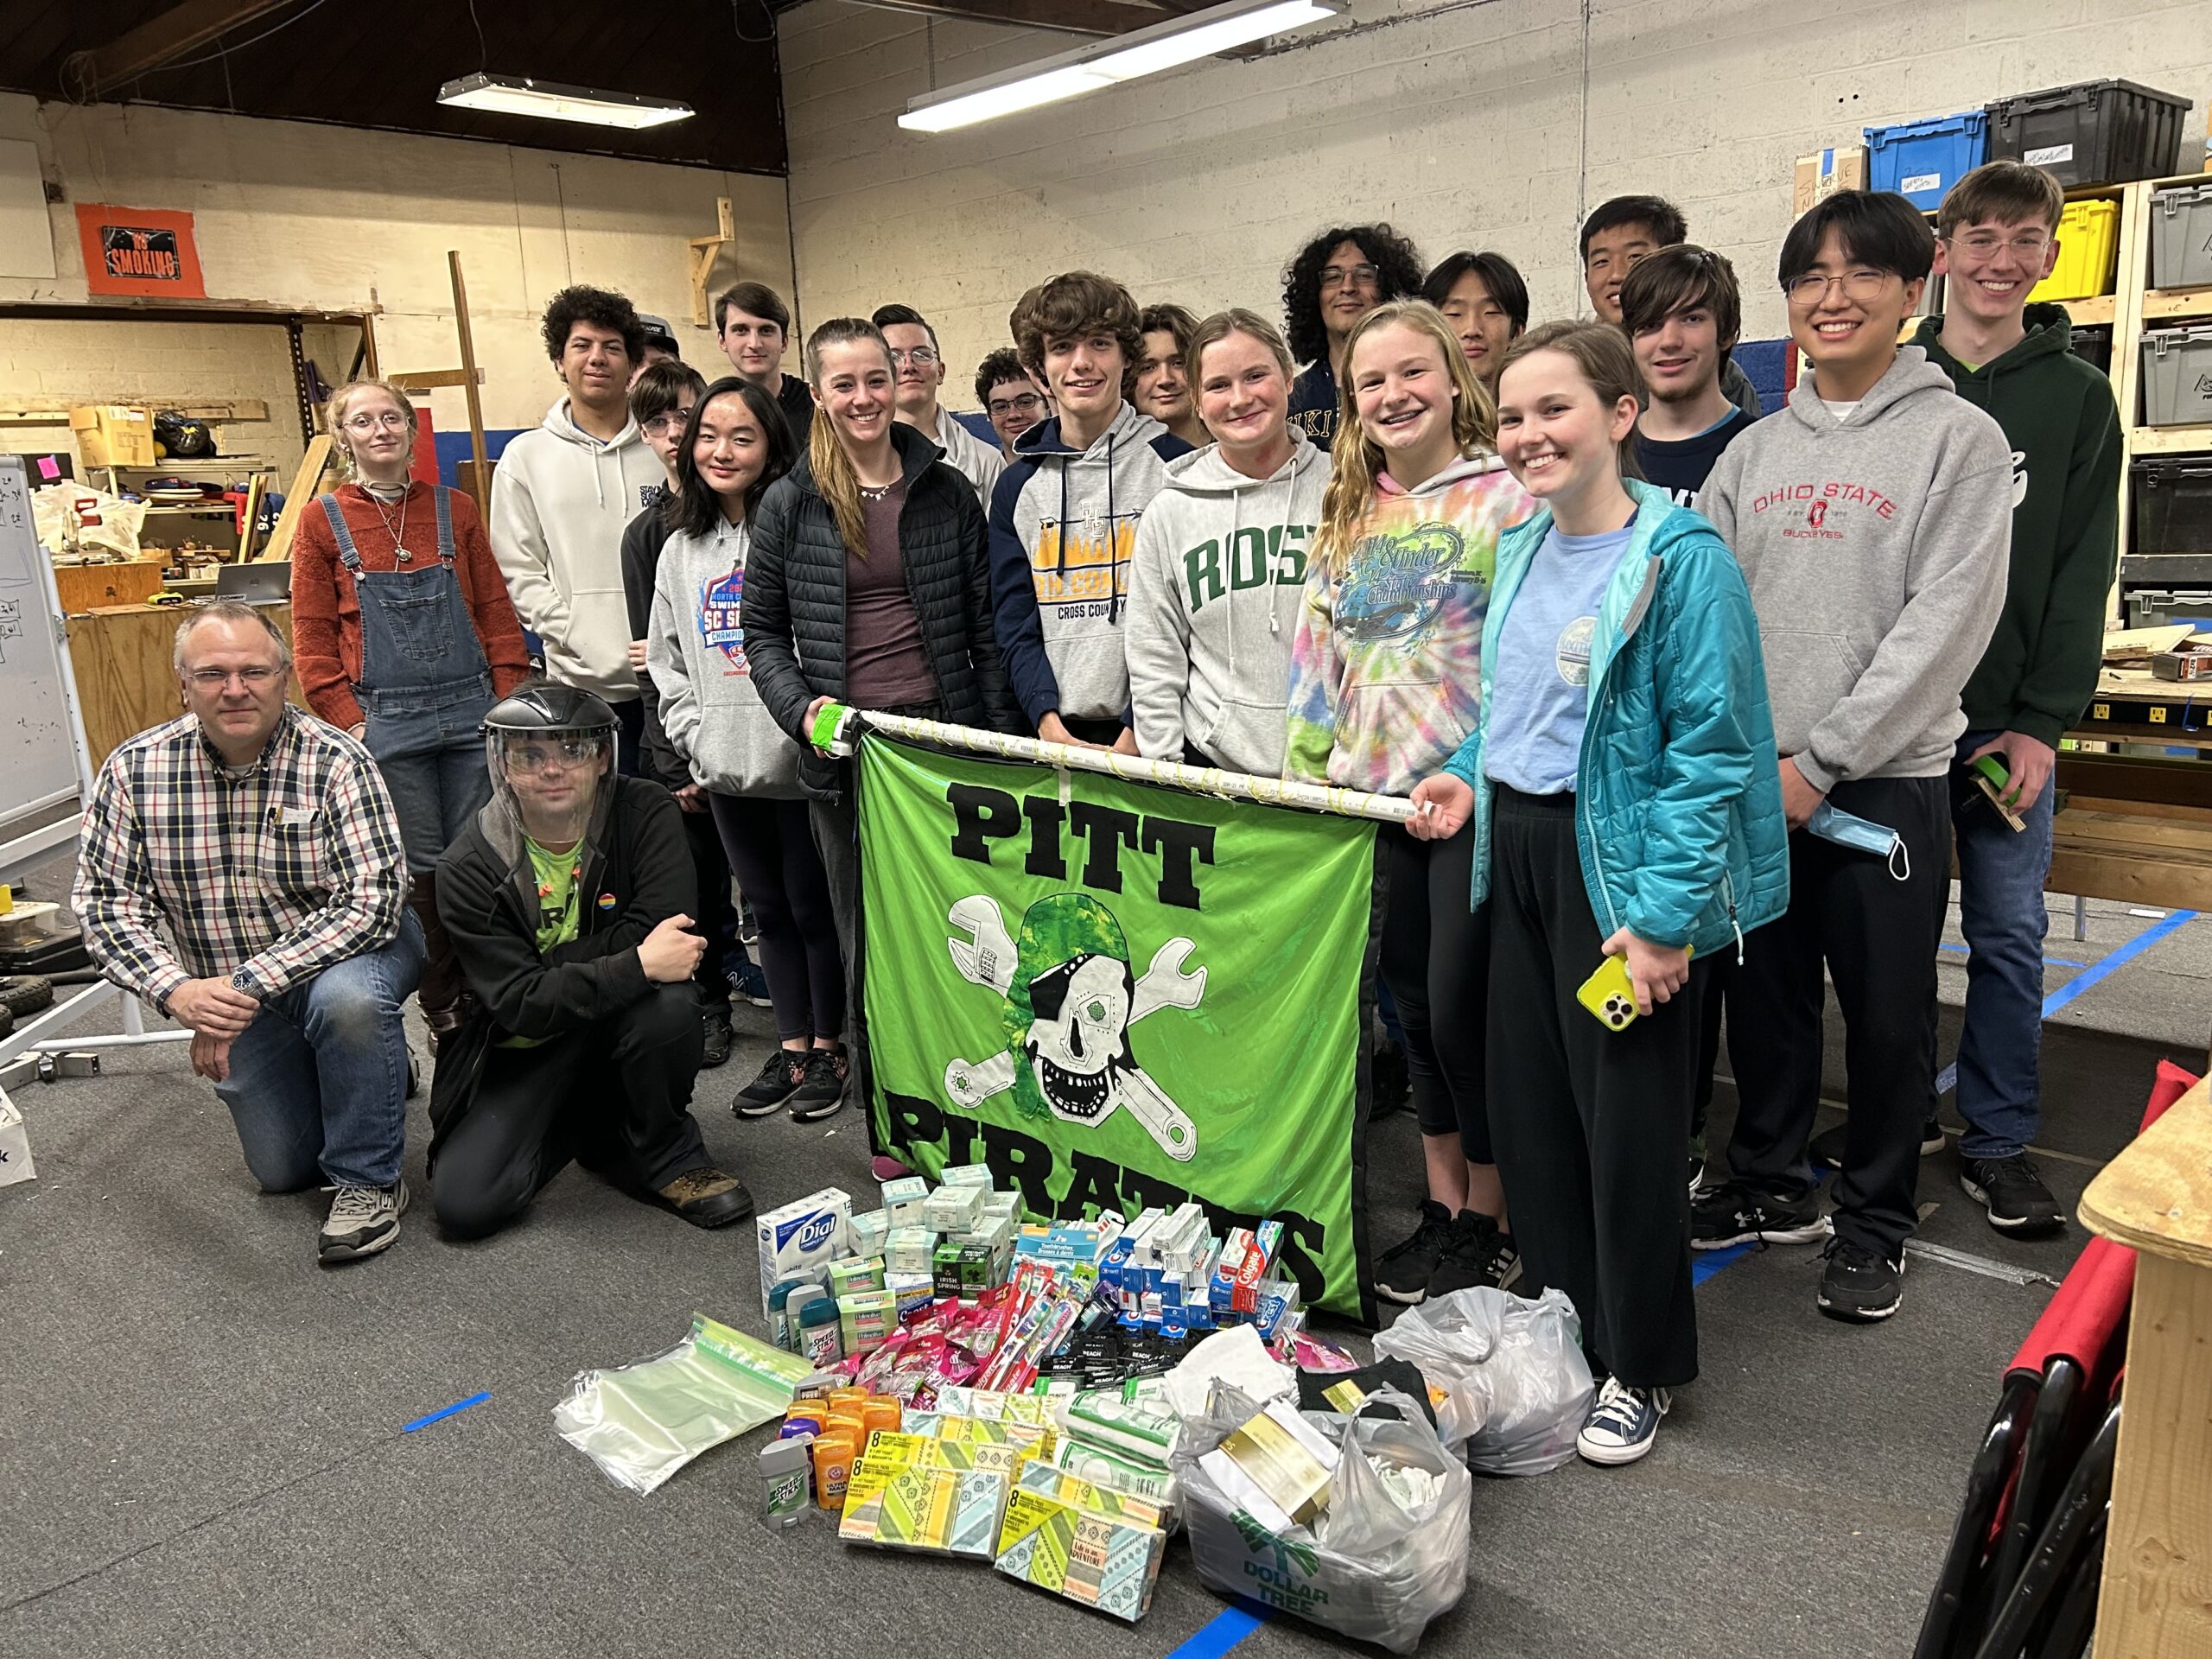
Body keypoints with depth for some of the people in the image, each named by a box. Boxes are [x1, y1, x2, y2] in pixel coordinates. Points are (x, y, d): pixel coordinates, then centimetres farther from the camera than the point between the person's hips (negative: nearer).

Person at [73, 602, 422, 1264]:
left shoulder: (336, 762, -23)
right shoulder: (134, 770, -12)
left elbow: (371, 901, -29)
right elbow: (103, 903, -9)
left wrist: (248, 984, -35)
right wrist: (174, 988, -27)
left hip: (353, 950, -4)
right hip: (229, 990, 4)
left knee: (346, 998, -39)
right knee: (283, 1171, 9)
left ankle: (368, 1179, -16)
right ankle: (373, 1077, 40)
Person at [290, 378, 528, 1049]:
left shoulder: (454, 509, 8)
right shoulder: (323, 521, 2)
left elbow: (495, 610, 8)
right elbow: (313, 636, 1)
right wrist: (349, 722, -6)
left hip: (471, 712, 2)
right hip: (387, 723, -1)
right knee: (423, 868, 4)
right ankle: (441, 1009, 18)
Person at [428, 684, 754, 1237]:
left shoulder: (646, 813, -12)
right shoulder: (469, 870, -13)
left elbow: (660, 934, -25)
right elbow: (519, 1003, -21)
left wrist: (553, 969, -20)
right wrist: (637, 966, -31)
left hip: (625, 1025, -1)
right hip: (527, 1052, 1)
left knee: (668, 1004, -35)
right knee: (463, 1204, -16)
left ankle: (667, 1155, -6)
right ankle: (579, 1126, 16)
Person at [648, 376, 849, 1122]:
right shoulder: (681, 547, 12)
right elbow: (667, 657, 16)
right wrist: (692, 736, 7)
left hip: (797, 761, -6)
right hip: (724, 767, 6)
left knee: (814, 906, 5)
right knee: (768, 907, 15)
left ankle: (826, 1047, 20)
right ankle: (791, 1045, 27)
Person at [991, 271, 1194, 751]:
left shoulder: (1175, 465, -1)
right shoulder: (1017, 485, 9)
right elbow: (1014, 622, 7)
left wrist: (1139, 730, -15)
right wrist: (1048, 721, -10)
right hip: (1053, 734, 3)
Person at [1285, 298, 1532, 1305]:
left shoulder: (1505, 500, -5)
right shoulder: (1349, 516, 13)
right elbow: (1318, 654, 16)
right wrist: (1306, 768, 11)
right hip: (1374, 797, 6)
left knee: (1462, 1008, -2)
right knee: (1414, 1005, 13)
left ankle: (1492, 1223, 18)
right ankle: (1442, 1209, 28)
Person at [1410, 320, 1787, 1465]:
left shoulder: (1680, 558, -15)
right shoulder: (1520, 547, 9)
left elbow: (1711, 747, -19)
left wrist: (1665, 913, -22)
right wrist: (1473, 775, 4)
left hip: (1617, 863, -7)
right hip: (1517, 852, 8)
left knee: (1629, 1121, 4)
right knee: (1527, 1099, 16)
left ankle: (1640, 1368, 24)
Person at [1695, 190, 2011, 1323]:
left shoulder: (1960, 439, -3)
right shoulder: (1753, 451, 11)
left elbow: (1946, 623, -12)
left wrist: (1820, 760, -16)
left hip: (1884, 783, -4)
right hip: (1749, 780, 4)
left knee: (1887, 1016, 6)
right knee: (1763, 995, 14)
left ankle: (1874, 1224, 24)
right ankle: (1769, 1185, 32)